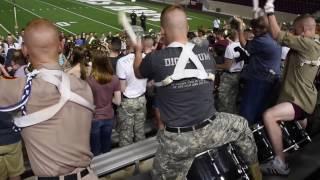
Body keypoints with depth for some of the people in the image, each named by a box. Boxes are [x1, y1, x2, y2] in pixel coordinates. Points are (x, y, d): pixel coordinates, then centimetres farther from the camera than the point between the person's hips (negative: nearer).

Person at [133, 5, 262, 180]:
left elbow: (138, 73, 11)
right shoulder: (205, 54, 0)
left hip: (177, 141, -3)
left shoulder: (155, 58, -12)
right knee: (242, 125, 32)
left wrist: (138, 51, 30)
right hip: (210, 129, 3)